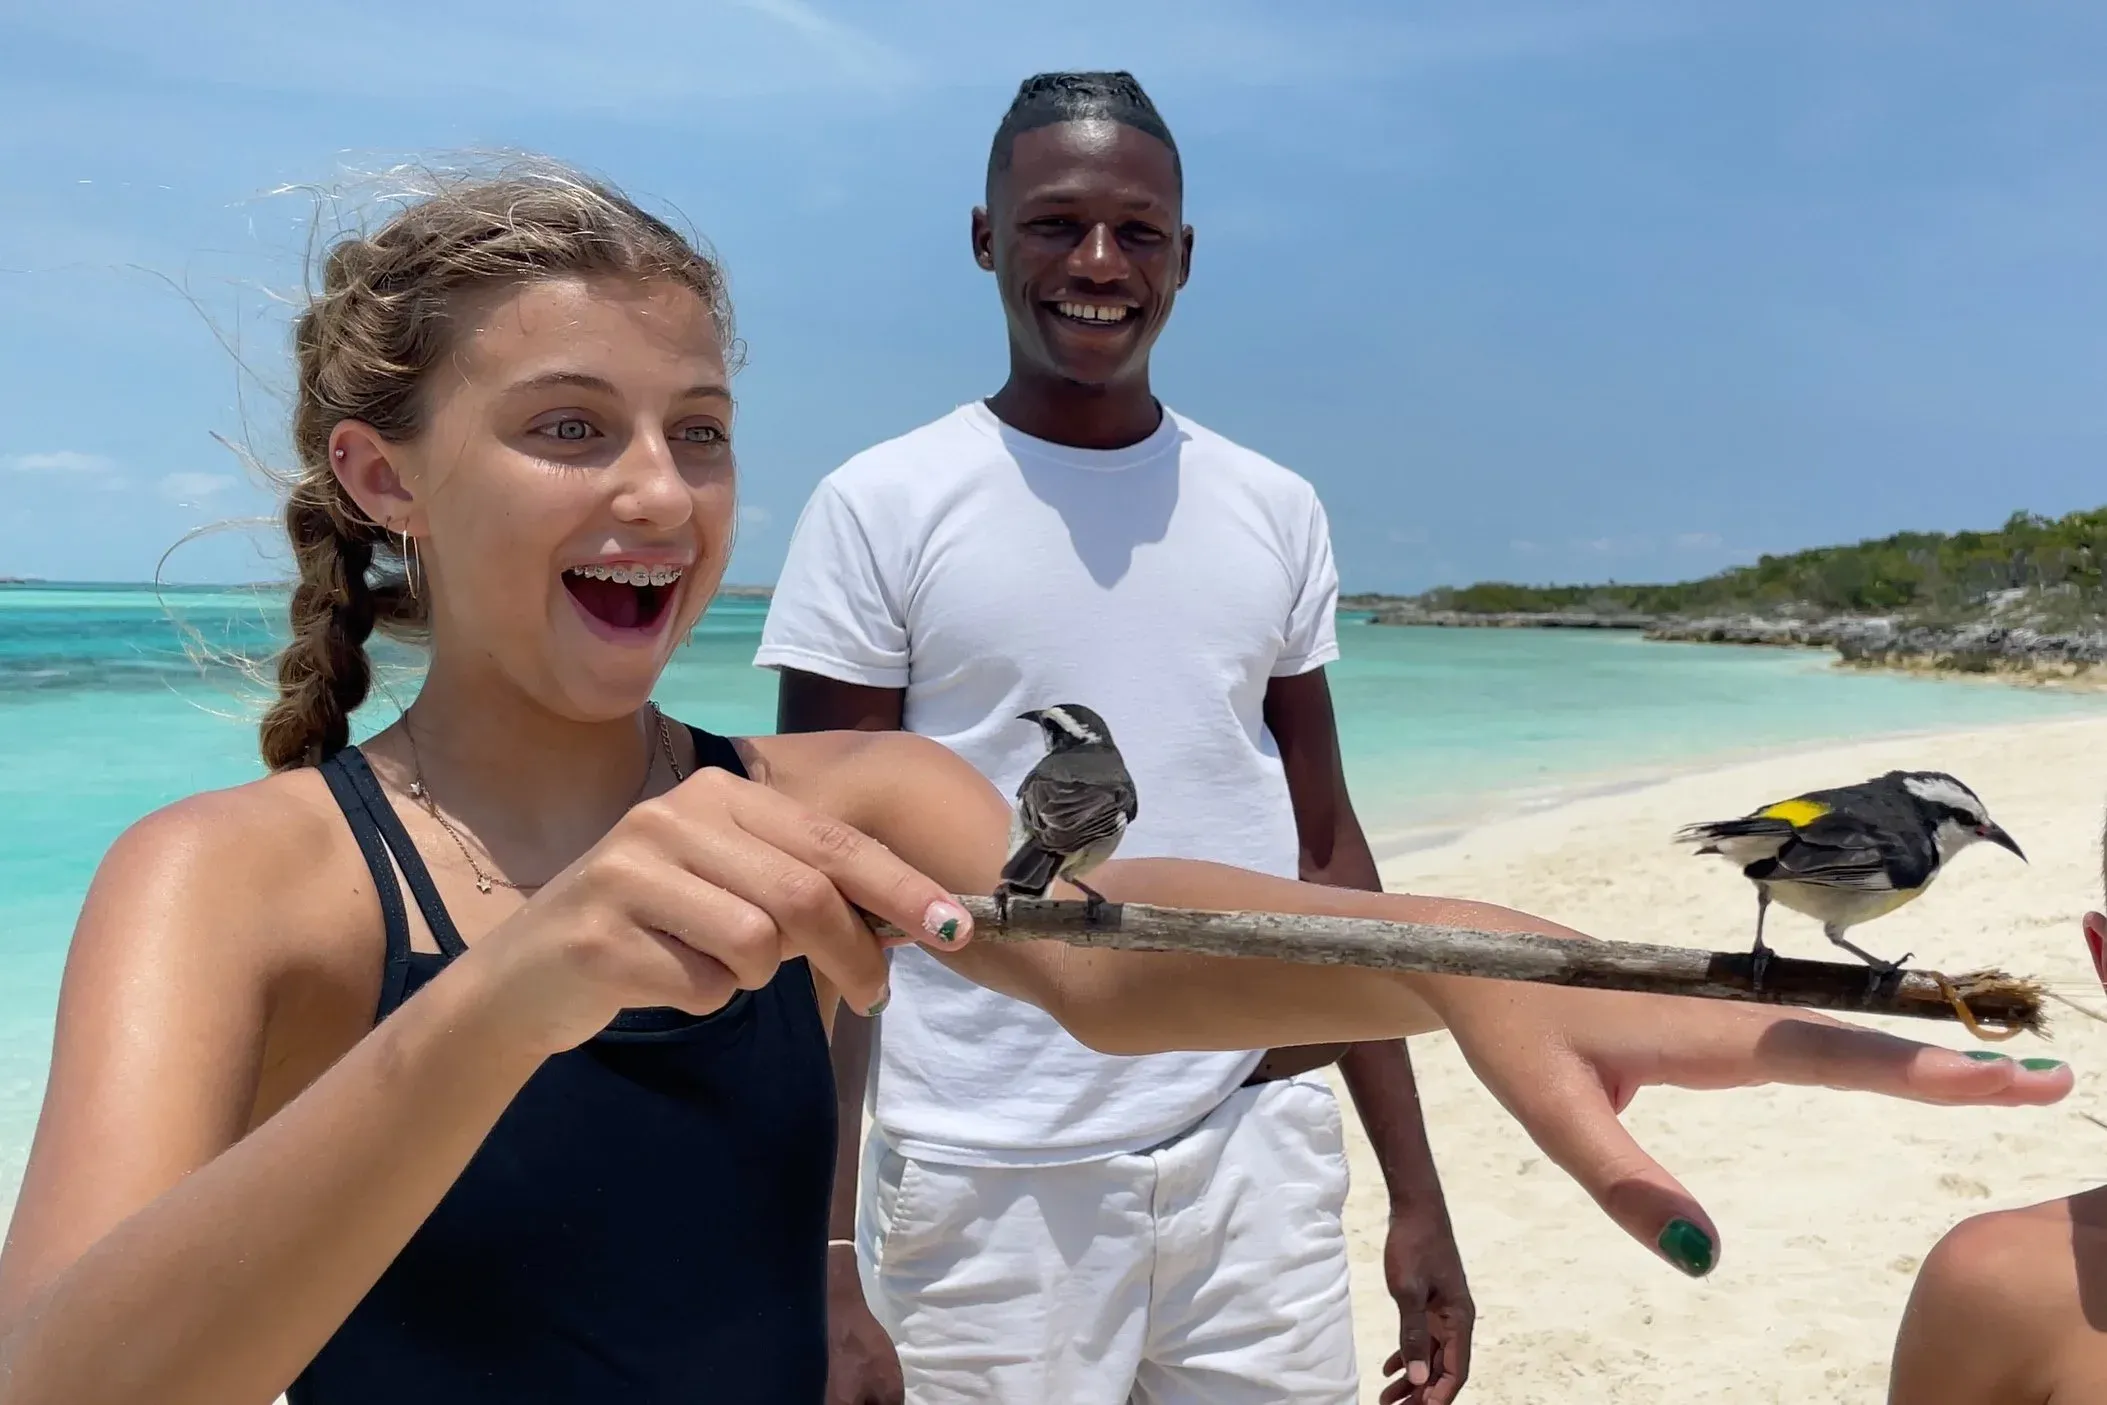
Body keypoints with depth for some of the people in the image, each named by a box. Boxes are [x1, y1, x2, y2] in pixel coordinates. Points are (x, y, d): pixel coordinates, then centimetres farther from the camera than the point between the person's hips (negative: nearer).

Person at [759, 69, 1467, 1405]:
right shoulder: (878, 511, -5)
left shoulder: (1278, 514, 5)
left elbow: (1328, 850, 9)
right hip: (985, 1186, -3)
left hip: (1259, 1158, 3)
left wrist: (1417, 1191, 9)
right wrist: (826, 1267, -9)